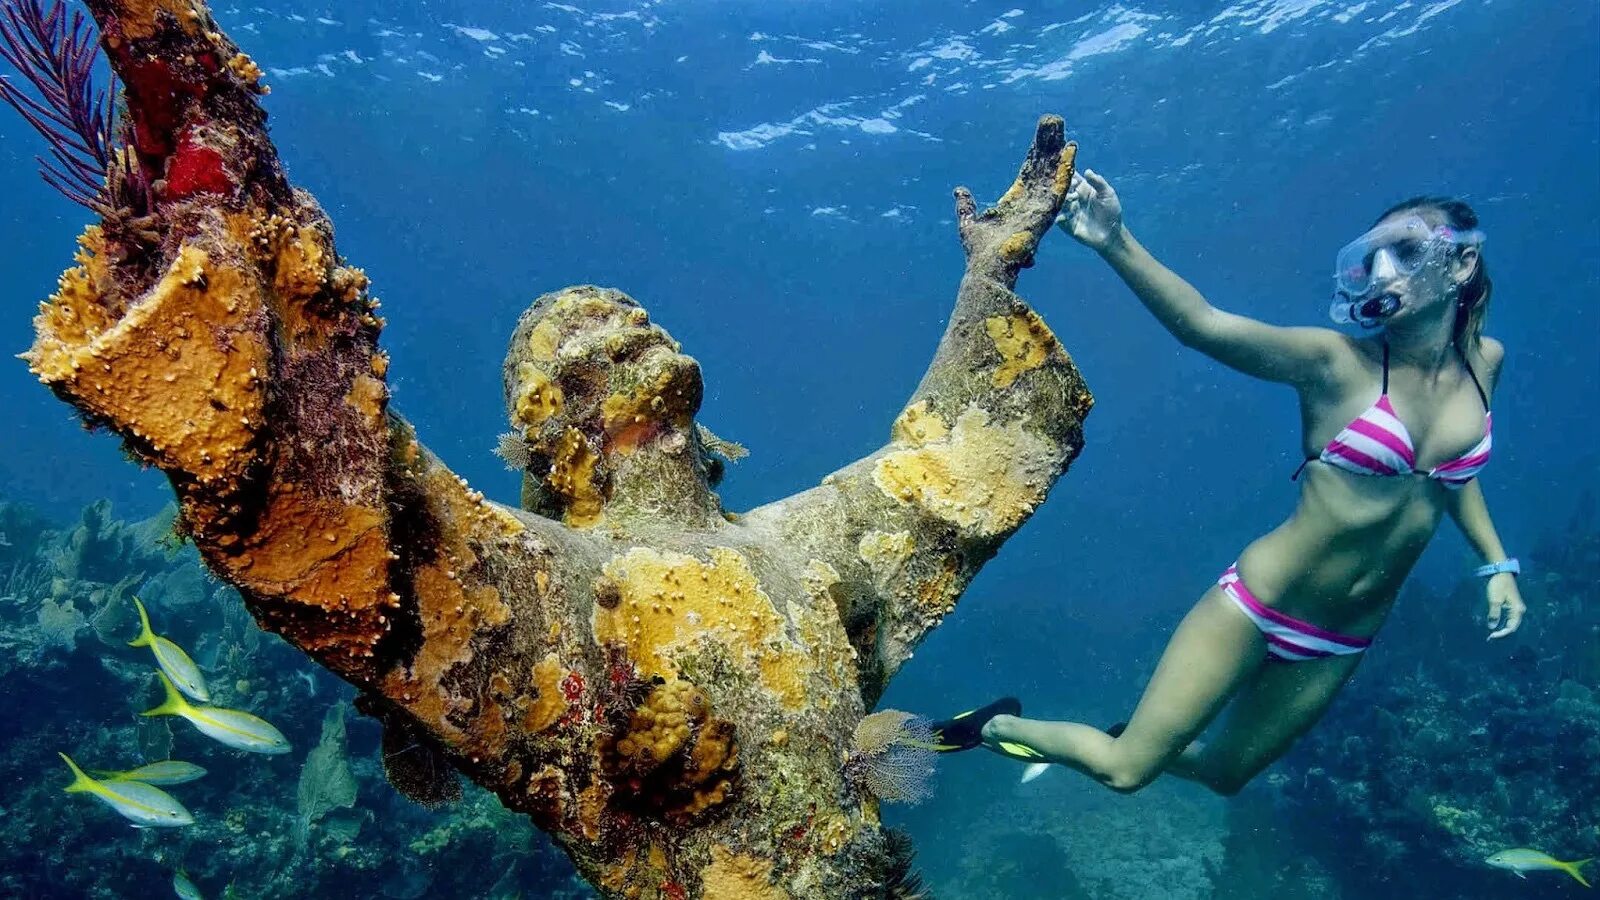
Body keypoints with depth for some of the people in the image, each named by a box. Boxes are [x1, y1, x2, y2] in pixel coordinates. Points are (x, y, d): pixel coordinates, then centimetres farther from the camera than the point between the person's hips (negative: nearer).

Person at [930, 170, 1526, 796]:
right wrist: (1116, 244, -47)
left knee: (1221, 773, 19)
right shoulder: (1340, 361, -17)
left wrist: (1497, 562, 17)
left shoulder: (1483, 361, 0)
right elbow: (1202, 325, -33)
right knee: (1125, 771, -2)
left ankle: (1119, 741, 46)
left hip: (1339, 645, 6)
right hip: (1258, 607, -5)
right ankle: (1000, 725, 23)